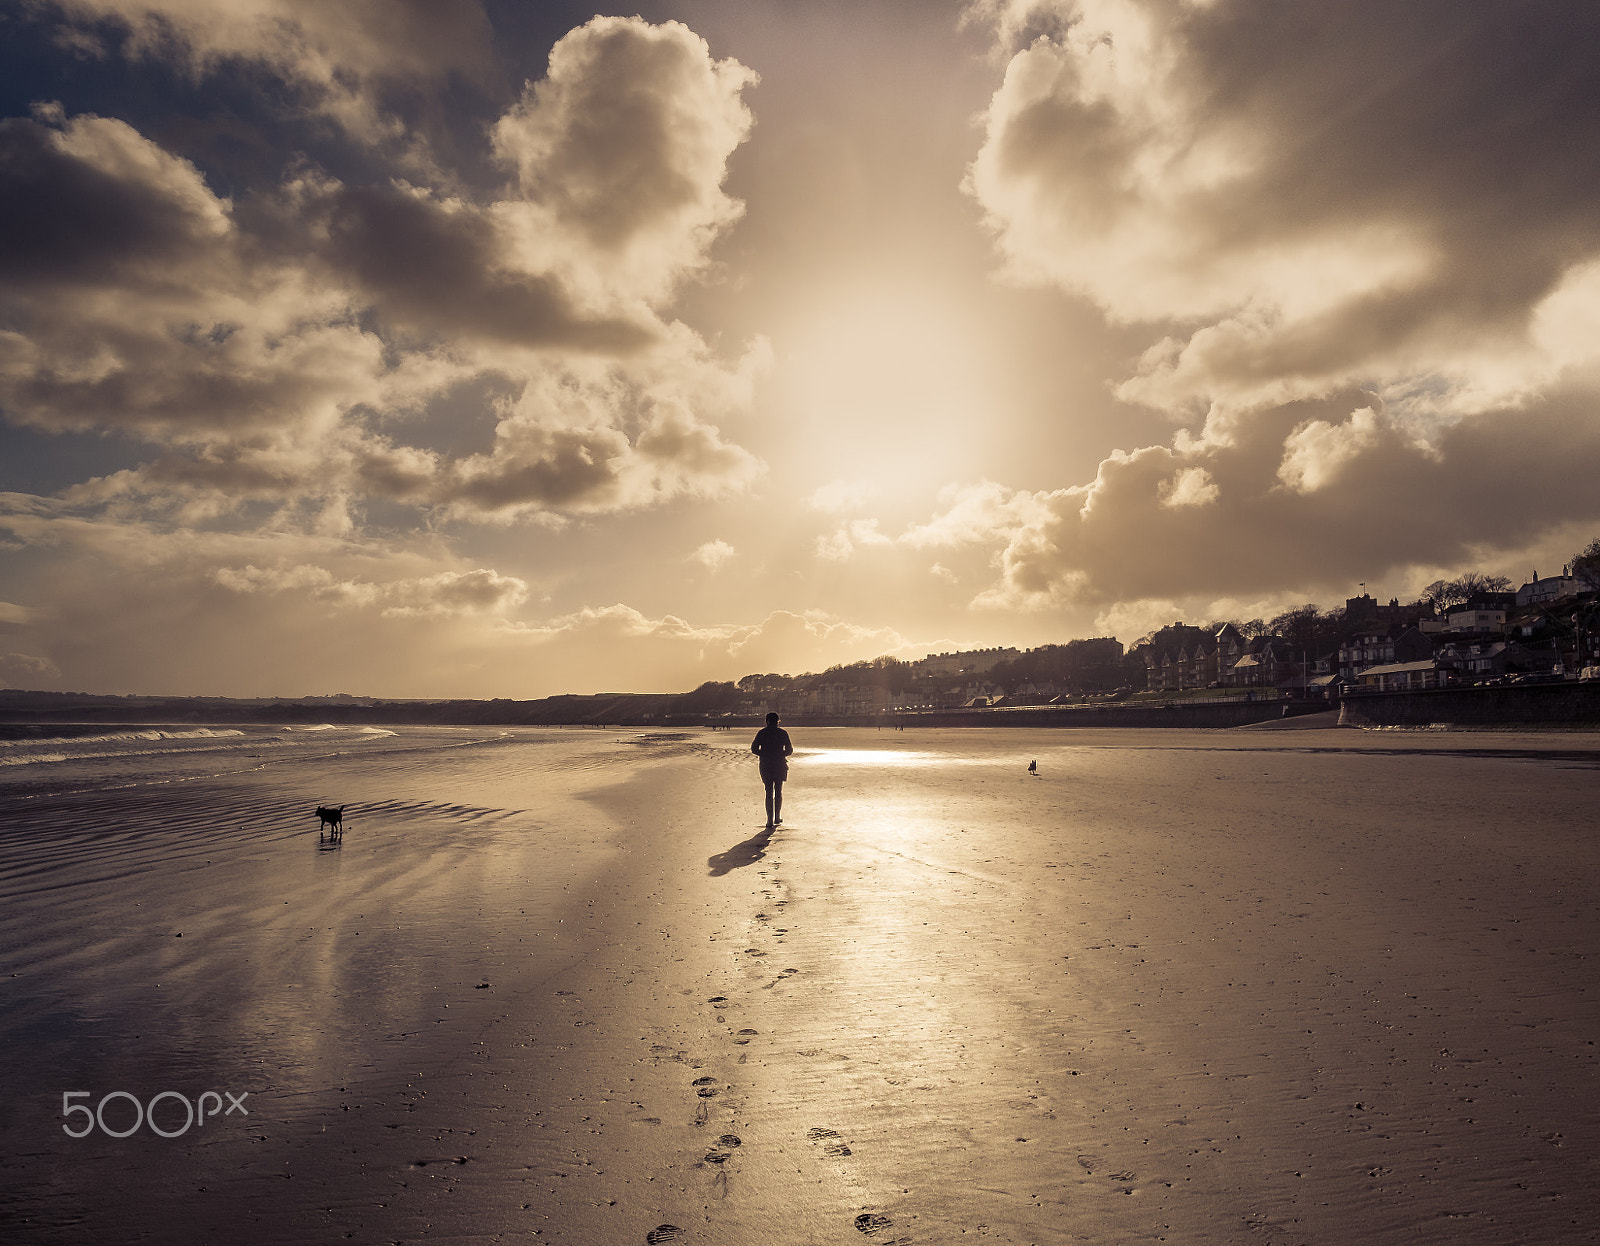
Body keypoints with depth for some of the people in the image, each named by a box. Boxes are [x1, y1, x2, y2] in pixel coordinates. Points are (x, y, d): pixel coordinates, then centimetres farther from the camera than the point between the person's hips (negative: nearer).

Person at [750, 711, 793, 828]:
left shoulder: (761, 733, 0)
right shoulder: (783, 733, 0)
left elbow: (754, 749, -1)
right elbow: (789, 750, -2)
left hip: (766, 766, 0)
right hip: (780, 765, 0)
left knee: (769, 793, 3)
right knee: (779, 791, 16)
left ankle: (770, 820, -4)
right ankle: (778, 817, 21)